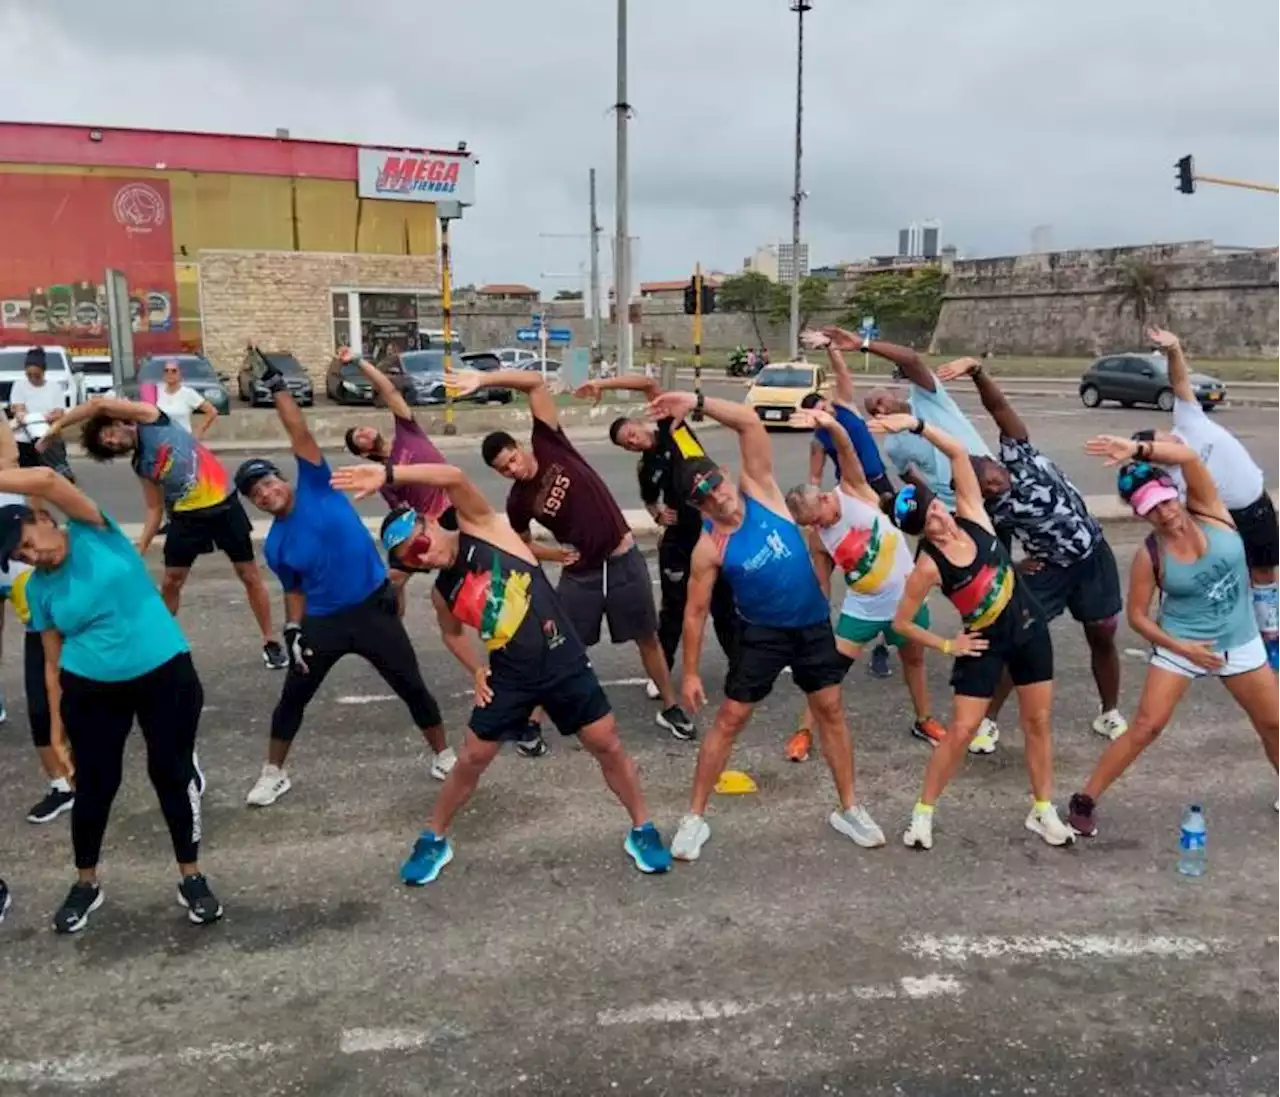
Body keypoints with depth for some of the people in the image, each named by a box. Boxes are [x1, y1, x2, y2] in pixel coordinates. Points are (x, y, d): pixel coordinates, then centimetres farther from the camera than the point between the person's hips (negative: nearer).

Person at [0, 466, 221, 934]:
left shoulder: (94, 532, -7)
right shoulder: (38, 589, 1)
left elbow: (47, 479, -25)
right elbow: (54, 661, 4)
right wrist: (58, 728, 2)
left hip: (165, 674, -3)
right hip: (91, 690, 3)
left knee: (172, 774, 4)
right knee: (94, 784, 9)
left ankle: (192, 878, 20)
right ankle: (86, 883, 31)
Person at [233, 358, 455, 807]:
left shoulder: (315, 486, -7)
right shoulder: (275, 545, 1)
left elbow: (300, 435, -15)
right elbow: (295, 591, 10)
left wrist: (278, 388, -17)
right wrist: (293, 630, -3)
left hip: (373, 608, -3)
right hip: (323, 620, 3)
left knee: (411, 686, 5)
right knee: (292, 697, 8)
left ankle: (443, 755, 25)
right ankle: (273, 774, 28)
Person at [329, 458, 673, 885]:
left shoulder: (479, 526, -11)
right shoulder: (442, 593, 2)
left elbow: (454, 477, -30)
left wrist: (387, 474, -36)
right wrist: (475, 670, 9)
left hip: (564, 662, -3)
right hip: (511, 677, 3)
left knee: (608, 746, 5)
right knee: (471, 760, 9)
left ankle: (642, 829, 25)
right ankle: (433, 840, 31)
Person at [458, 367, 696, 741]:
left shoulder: (548, 444, -10)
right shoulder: (518, 501, -6)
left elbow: (535, 382, -17)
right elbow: (522, 544, 13)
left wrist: (483, 379, -27)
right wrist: (553, 554, -6)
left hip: (624, 560, 0)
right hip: (580, 573, 1)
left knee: (648, 638, 12)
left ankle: (670, 708, 28)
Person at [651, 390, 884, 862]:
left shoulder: (759, 489, -12)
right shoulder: (710, 548, -18)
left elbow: (750, 423, -21)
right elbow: (695, 612, -10)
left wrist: (698, 403, -30)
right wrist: (690, 672, -9)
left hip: (813, 623, 3)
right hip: (761, 632, -3)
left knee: (830, 711, 11)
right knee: (729, 720, 1)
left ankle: (848, 809, 26)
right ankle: (695, 818, 13)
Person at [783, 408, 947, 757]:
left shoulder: (853, 492, -15)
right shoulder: (819, 541, -8)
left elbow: (846, 450, -32)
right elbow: (821, 587, 0)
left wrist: (831, 424, -51)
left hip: (906, 598, -1)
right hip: (863, 608, 1)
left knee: (914, 660, 18)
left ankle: (924, 721, 39)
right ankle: (805, 731, 5)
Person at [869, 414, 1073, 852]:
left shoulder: (971, 516, -12)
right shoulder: (929, 566, -22)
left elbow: (958, 452, -17)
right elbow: (902, 623, -15)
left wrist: (916, 424, -29)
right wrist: (947, 646, -7)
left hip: (1029, 628, 4)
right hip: (985, 643, -4)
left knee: (1038, 722, 12)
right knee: (961, 730, -3)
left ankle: (1043, 811, 27)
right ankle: (923, 813, 11)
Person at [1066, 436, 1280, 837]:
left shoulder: (1208, 513, -12)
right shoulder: (1150, 555, -15)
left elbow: (1189, 457, -29)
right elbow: (1137, 615, -8)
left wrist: (1138, 449, -40)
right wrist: (1181, 648, -17)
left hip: (1240, 643, 3)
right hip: (1180, 647, -3)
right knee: (1145, 727, -7)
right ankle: (1084, 800, 1)